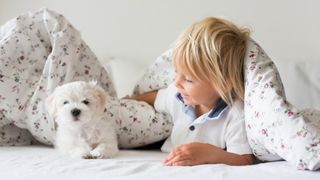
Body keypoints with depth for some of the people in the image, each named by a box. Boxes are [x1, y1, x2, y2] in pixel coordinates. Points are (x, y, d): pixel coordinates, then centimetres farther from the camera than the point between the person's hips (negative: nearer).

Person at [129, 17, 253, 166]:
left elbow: (245, 161, -28)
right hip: (167, 168, 6)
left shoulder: (236, 115, -24)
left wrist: (209, 153, -41)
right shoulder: (178, 95, -5)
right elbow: (154, 98, 18)